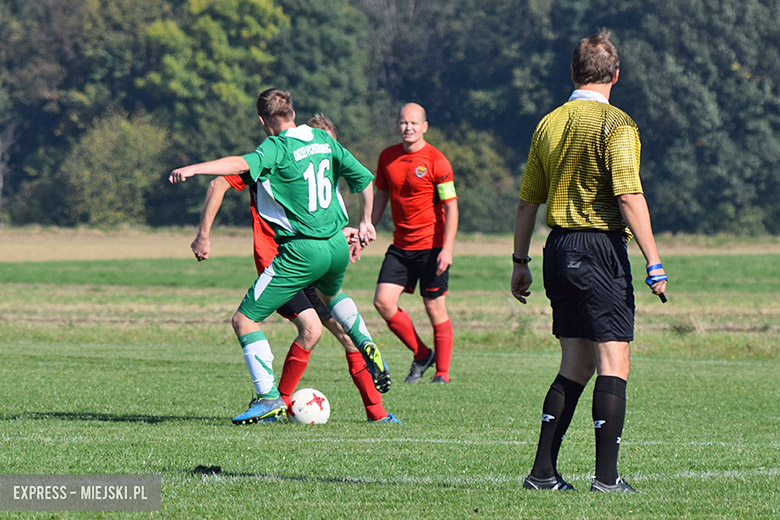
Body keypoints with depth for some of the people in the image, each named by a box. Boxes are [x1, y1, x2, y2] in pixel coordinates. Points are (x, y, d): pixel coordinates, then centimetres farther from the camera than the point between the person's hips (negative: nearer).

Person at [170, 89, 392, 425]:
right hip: (338, 245, 7)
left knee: (244, 320, 0)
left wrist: (192, 169, -40)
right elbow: (364, 179, 14)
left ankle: (270, 398, -7)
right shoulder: (324, 140, 9)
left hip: (301, 252, -7)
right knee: (330, 294, 42)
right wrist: (365, 222, 30)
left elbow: (241, 164, -31)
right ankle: (366, 345, 24)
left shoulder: (277, 148, -11)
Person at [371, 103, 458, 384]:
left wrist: (447, 249, -17)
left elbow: (451, 206, -10)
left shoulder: (436, 161, -10)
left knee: (435, 309, -2)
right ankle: (421, 354, 12)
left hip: (431, 246, -5)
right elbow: (380, 196, 19)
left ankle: (442, 372, 10)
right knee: (383, 301, -6)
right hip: (400, 245, 5)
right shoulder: (387, 157, 6)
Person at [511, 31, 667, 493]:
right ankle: (607, 476, -9)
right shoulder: (616, 125, -9)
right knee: (613, 365, -4)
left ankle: (543, 471, 8)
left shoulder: (549, 125, 11)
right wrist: (654, 262, -15)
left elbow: (528, 200, 14)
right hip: (601, 247, -7)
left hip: (559, 248, 7)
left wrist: (521, 262, 21)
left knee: (575, 365, 12)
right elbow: (628, 196, -17)